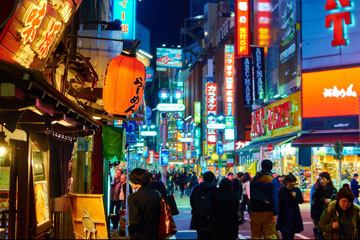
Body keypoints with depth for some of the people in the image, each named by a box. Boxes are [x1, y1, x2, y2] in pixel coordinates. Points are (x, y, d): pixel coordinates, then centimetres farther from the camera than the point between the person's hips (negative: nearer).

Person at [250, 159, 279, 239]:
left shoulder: (254, 179, 8)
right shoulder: (273, 181, -8)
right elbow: (274, 198, -13)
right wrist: (274, 213, -13)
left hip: (255, 211, 4)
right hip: (267, 212, -4)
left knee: (255, 234, 11)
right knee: (270, 235, -1)